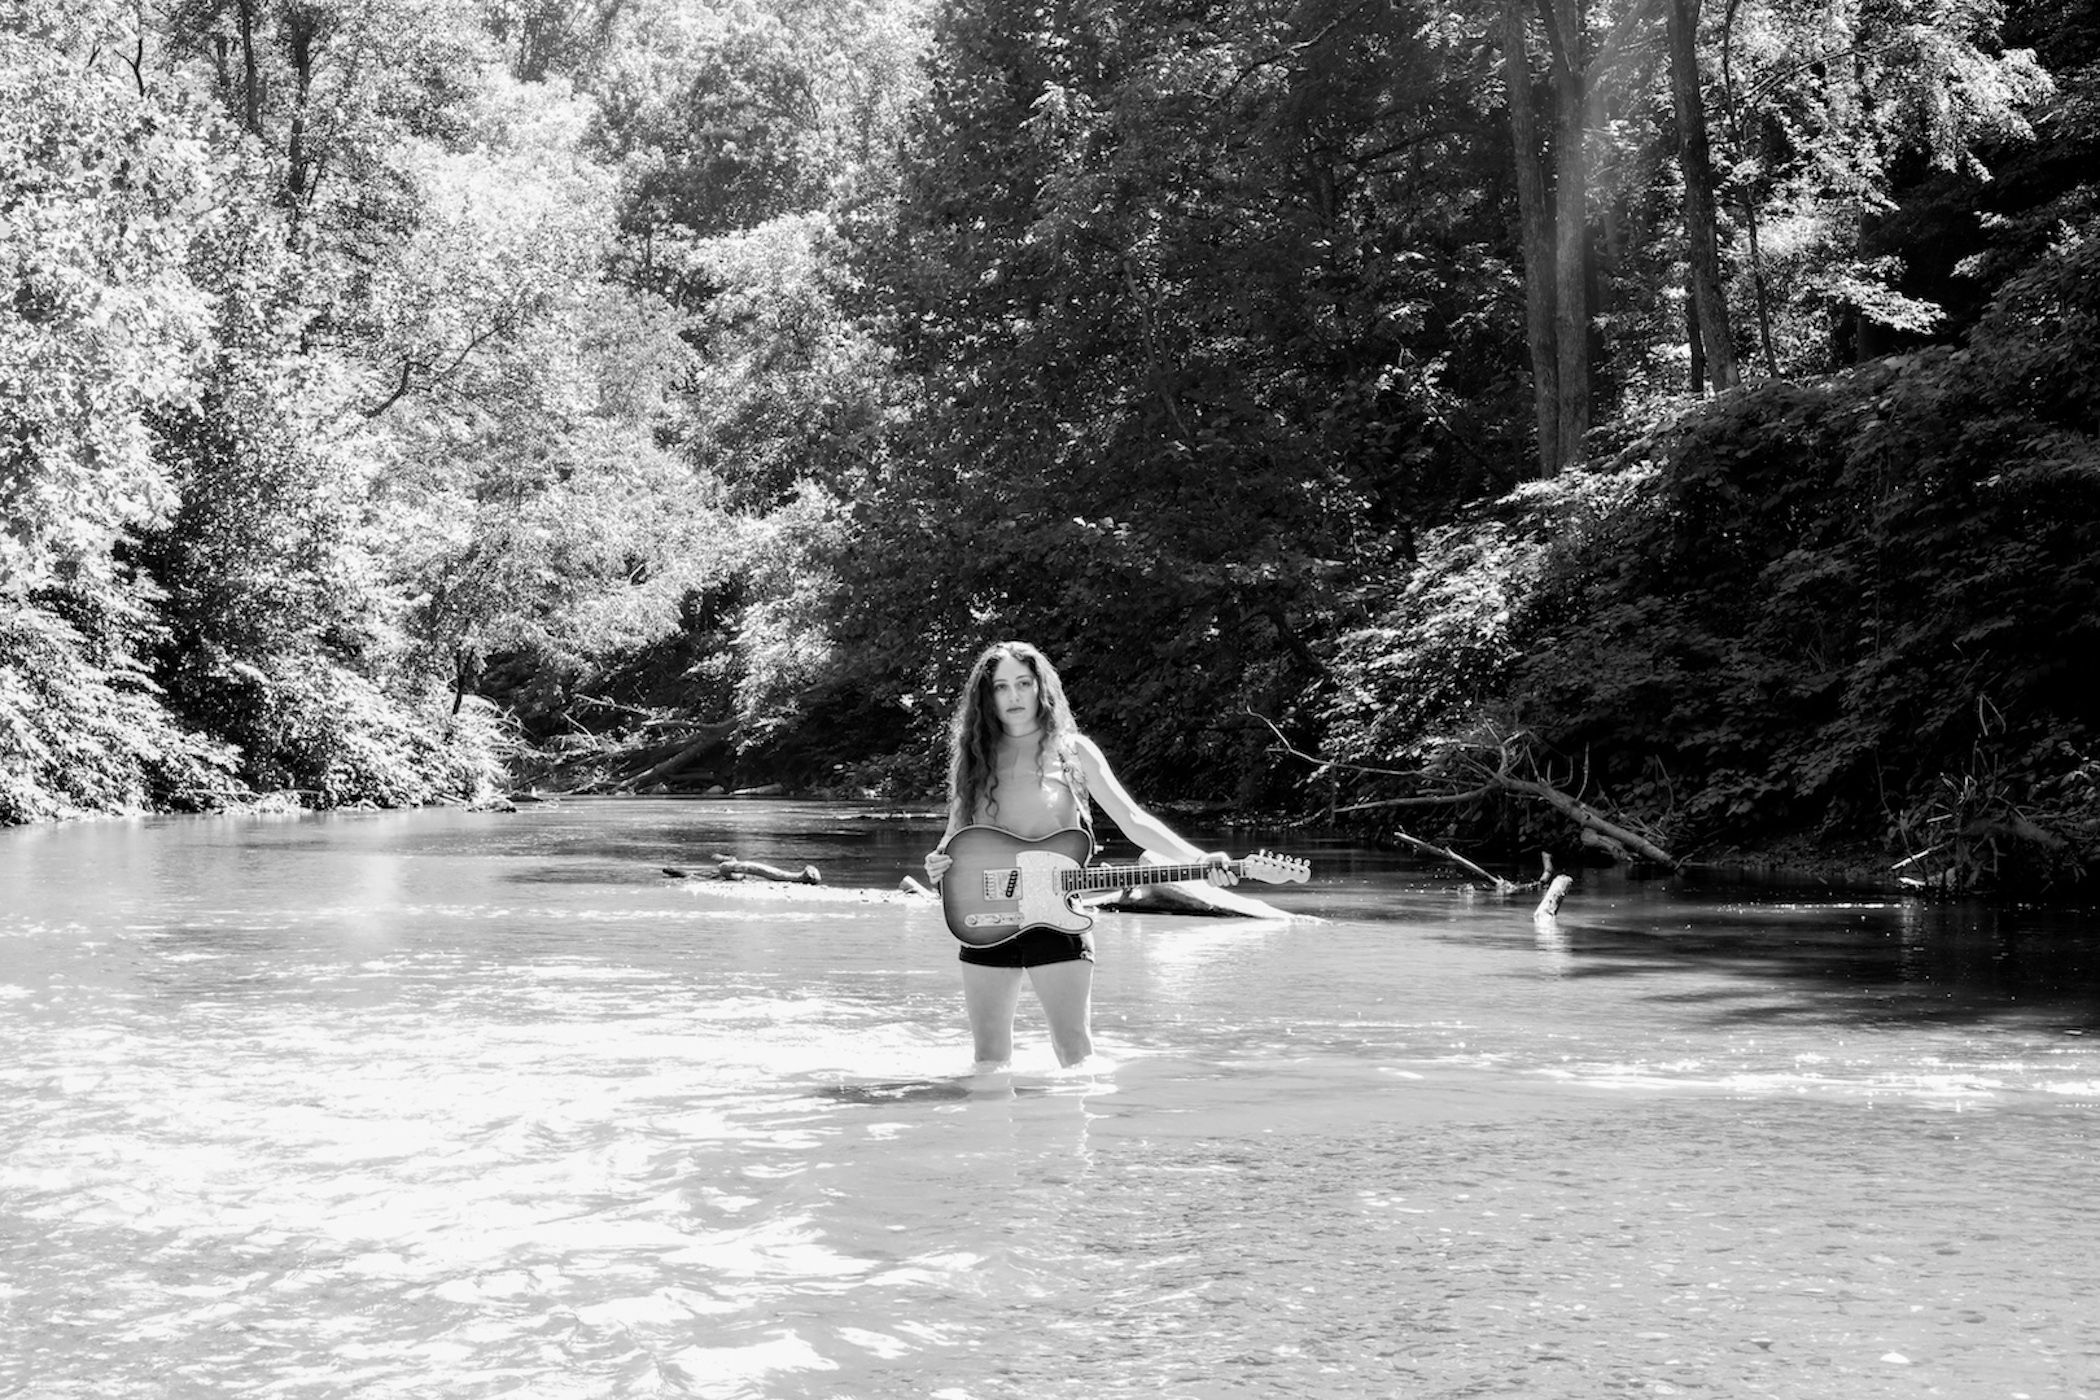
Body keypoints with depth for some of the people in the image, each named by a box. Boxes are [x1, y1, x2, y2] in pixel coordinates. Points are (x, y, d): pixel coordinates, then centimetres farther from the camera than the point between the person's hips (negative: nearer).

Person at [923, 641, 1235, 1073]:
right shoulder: (975, 757, 10)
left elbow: (1131, 819, -3)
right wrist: (938, 864, -7)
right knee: (989, 1062, 7)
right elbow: (957, 835, 17)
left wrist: (1196, 860, -17)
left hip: (1056, 919, -2)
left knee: (1077, 1060, -7)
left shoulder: (1072, 753, 3)